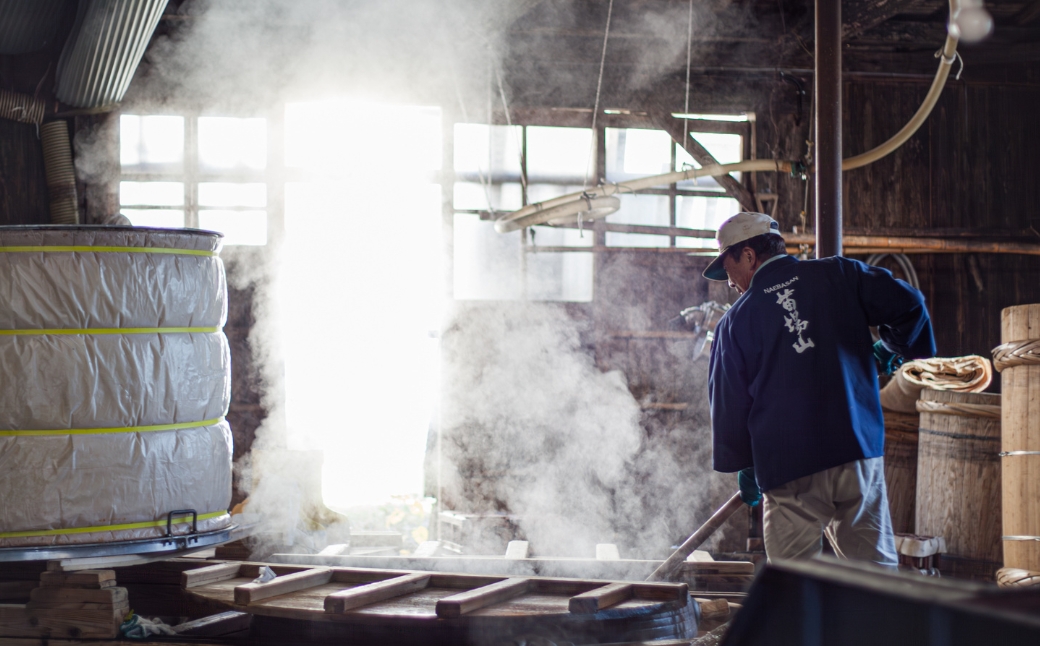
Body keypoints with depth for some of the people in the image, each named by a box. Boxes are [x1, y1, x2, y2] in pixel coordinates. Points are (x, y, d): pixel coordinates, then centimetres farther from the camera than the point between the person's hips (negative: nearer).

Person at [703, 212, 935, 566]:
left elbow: (729, 402, 8)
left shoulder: (735, 322, 4)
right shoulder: (839, 275, 6)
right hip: (860, 452, 1)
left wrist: (744, 468, 21)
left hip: (789, 472, -1)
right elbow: (908, 305, 0)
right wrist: (892, 349, 21)